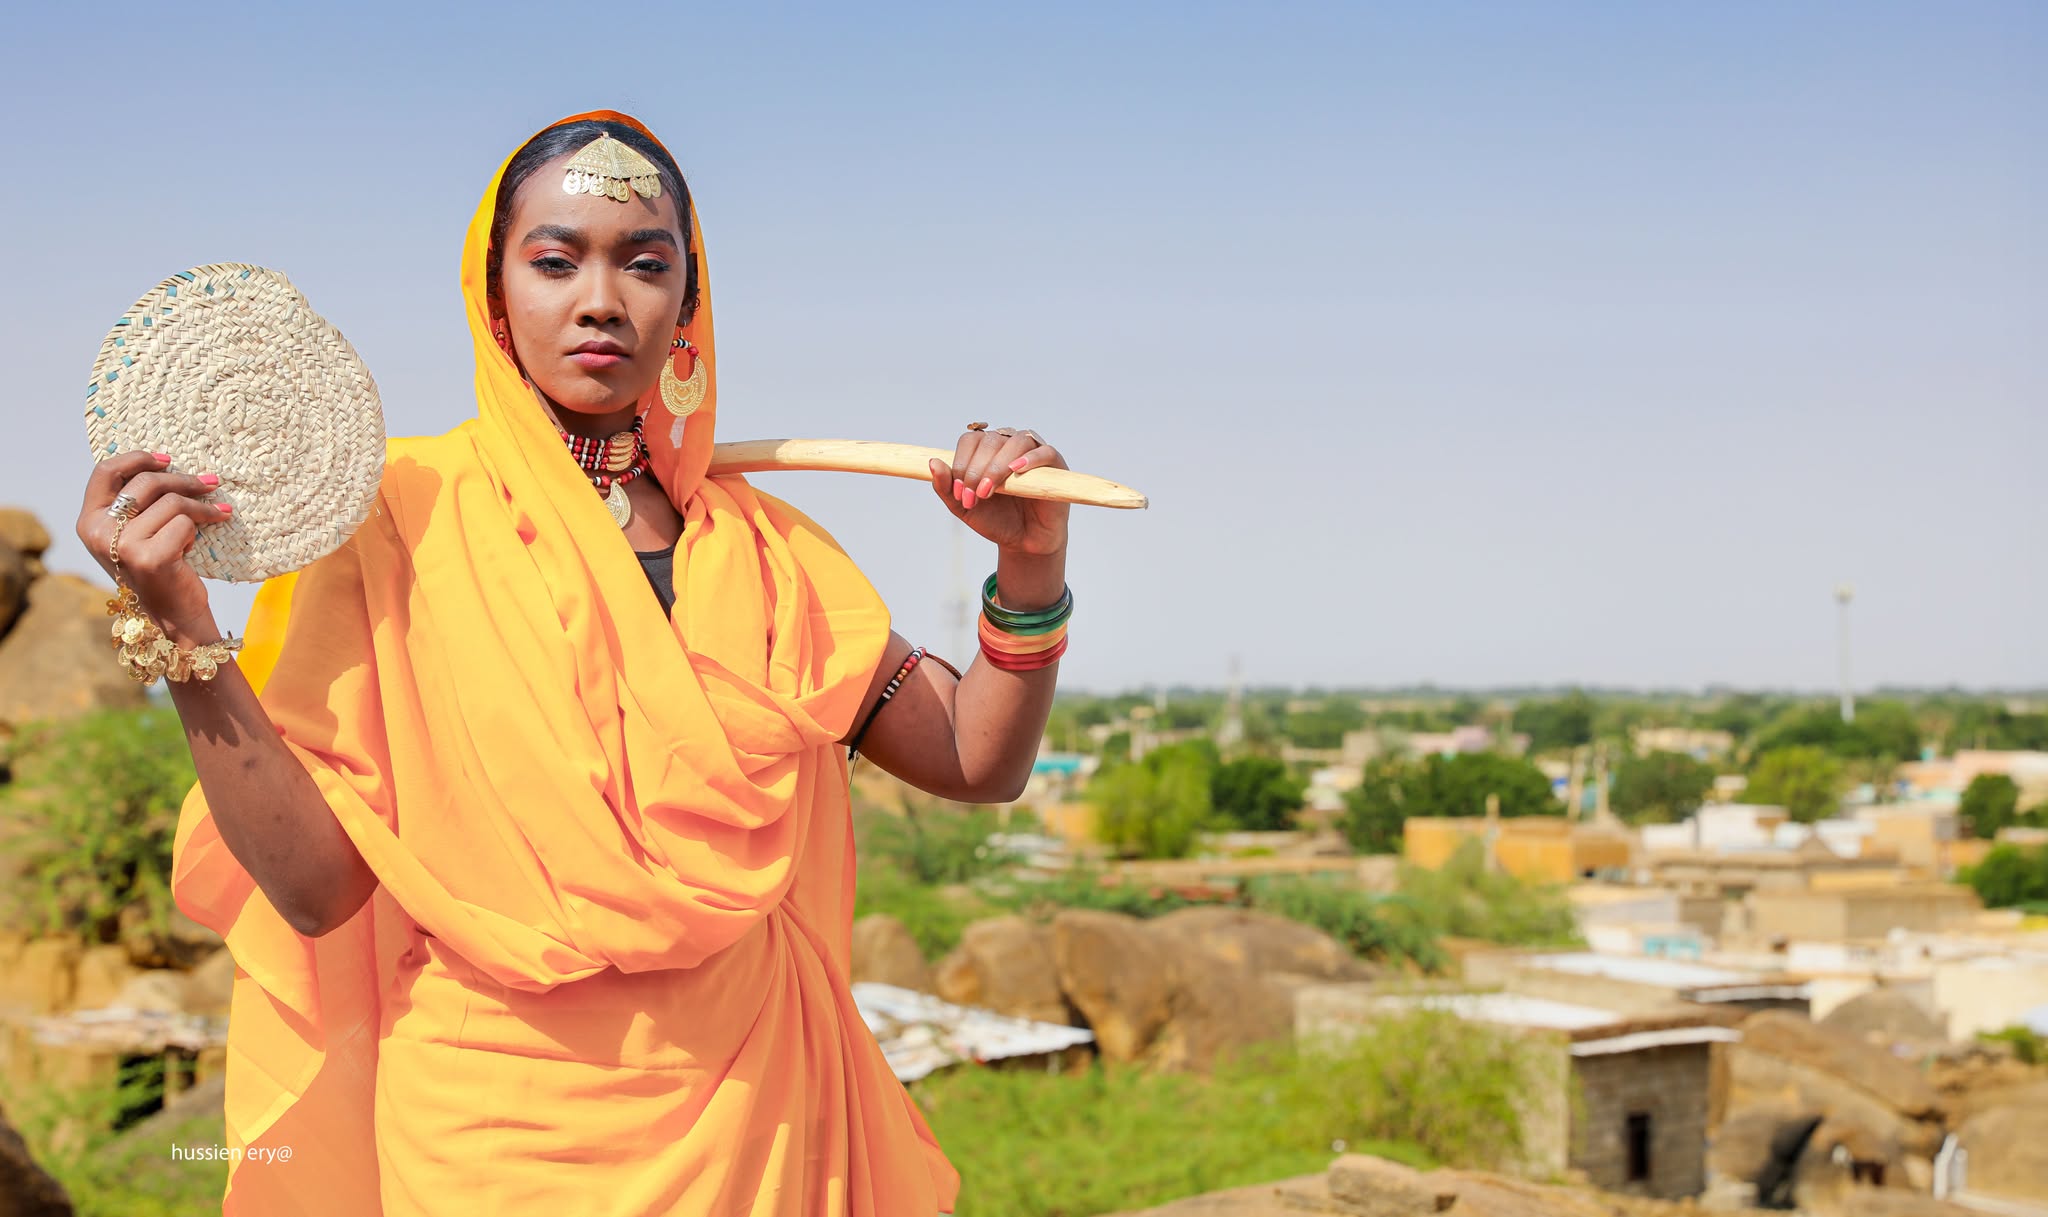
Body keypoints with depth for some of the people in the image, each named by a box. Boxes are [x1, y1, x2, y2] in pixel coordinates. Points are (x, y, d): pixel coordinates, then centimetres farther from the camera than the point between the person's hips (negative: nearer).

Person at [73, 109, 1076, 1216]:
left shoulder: (757, 546, 3)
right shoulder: (396, 515, -7)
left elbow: (978, 763, 4)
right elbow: (317, 884, -12)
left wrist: (1029, 566, -12)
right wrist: (180, 630, -22)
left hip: (746, 1120, 3)